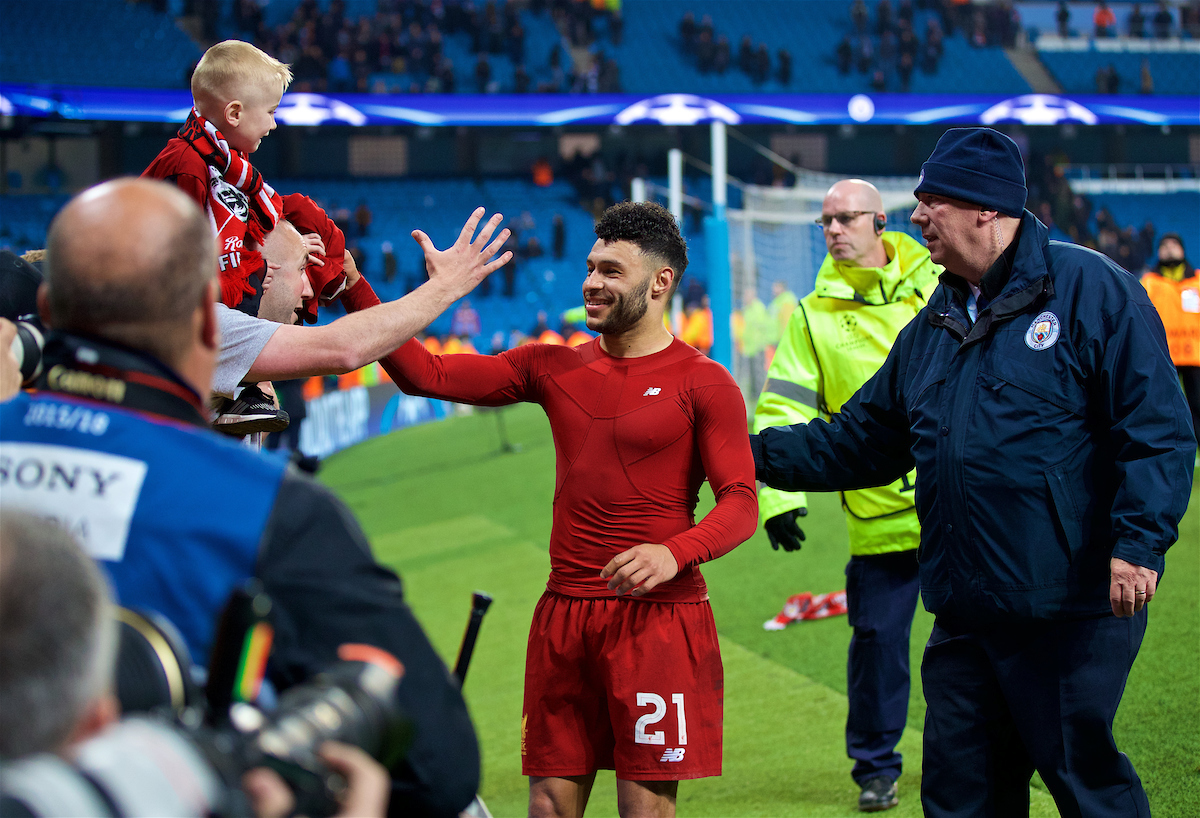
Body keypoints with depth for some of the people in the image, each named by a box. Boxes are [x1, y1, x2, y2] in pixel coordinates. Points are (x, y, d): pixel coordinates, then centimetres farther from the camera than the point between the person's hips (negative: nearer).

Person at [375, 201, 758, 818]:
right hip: (563, 615, 5)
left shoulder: (703, 383, -1)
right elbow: (426, 375, 10)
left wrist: (674, 552, -25)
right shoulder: (554, 369, 13)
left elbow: (740, 503, -7)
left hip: (657, 615, -5)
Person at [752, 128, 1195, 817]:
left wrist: (1139, 543, -22)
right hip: (965, 617, 7)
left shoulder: (1092, 290, -6)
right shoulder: (932, 330, 17)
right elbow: (858, 443, 24)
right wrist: (756, 454, 17)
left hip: (1077, 609, -7)